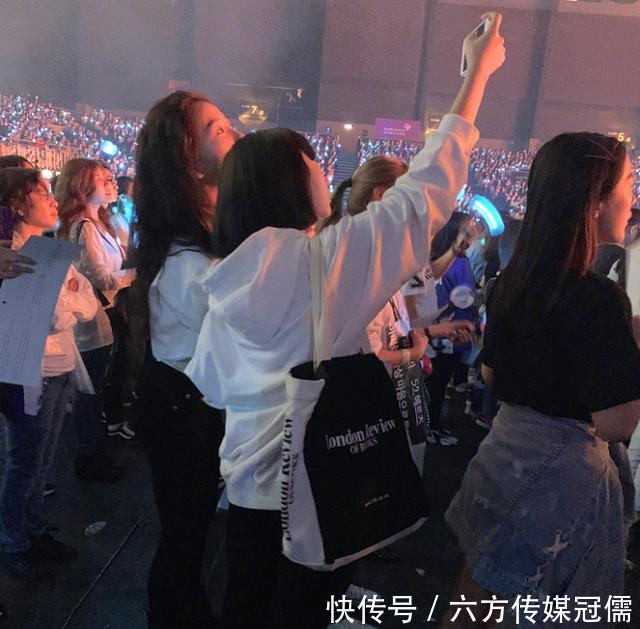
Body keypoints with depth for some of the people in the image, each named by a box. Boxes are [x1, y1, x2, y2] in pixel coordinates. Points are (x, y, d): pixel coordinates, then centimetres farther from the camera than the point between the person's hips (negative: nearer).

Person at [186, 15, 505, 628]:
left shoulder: (227, 275, -1)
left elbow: (206, 384, 6)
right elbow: (425, 191, -10)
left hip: (248, 481, 5)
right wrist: (479, 72, -1)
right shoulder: (329, 254, -18)